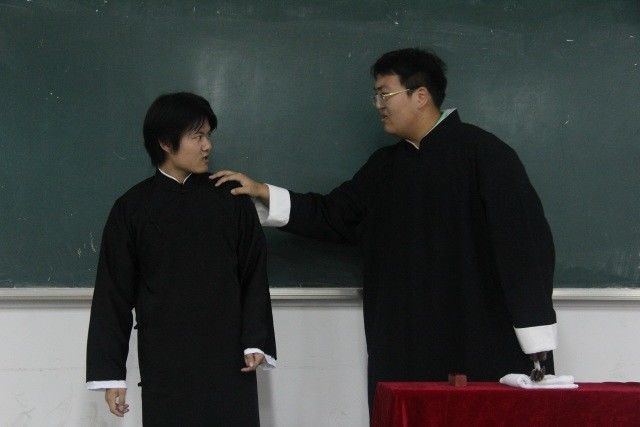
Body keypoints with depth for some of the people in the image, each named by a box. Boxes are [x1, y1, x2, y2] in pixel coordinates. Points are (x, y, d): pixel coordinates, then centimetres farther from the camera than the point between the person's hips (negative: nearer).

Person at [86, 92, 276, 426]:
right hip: (164, 362, -1)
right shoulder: (132, 208, 2)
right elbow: (113, 293, 4)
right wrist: (110, 372, 2)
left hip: (228, 359, 1)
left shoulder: (230, 200, 4)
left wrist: (255, 341, -2)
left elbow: (254, 275, 8)